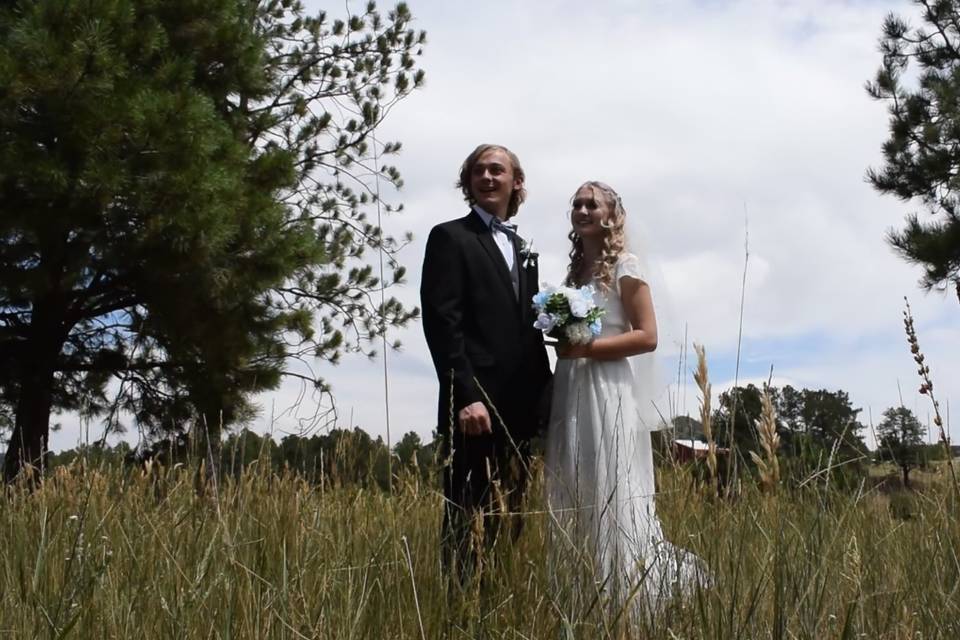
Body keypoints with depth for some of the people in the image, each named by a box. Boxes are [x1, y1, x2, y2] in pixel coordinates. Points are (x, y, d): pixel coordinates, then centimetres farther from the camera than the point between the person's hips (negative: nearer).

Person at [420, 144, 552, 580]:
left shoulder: (522, 251, 22)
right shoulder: (451, 238, 0)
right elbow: (441, 323, -10)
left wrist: (544, 397, 11)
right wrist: (466, 396, -18)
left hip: (520, 409, 7)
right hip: (475, 407, -7)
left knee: (509, 521, 8)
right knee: (468, 522, -5)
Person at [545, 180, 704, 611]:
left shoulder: (626, 266, -4)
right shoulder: (575, 271, 17)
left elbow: (647, 336, -11)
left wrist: (586, 348, -17)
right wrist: (564, 344, 5)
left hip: (608, 392, -7)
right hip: (572, 392, 7)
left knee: (614, 498, -6)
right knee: (574, 500, 6)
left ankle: (628, 598, 3)